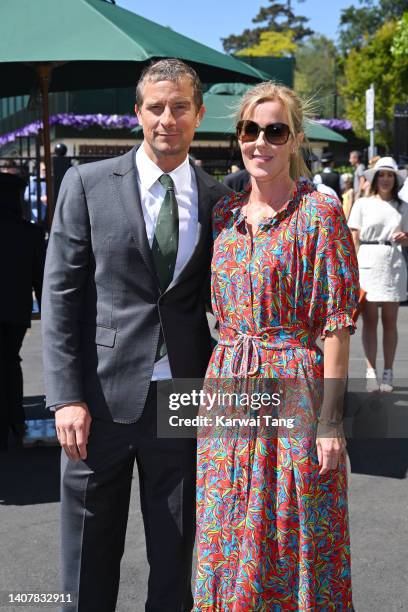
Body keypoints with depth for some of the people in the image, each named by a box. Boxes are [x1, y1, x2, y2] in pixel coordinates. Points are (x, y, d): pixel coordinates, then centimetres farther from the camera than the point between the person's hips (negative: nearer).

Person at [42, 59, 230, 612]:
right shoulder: (88, 184, -1)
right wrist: (66, 397, -11)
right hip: (102, 399, -1)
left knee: (174, 558, 14)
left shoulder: (218, 199, 5)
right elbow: (60, 295, -3)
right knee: (90, 560, 11)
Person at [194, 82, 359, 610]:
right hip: (227, 389, 5)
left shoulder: (319, 212, -7)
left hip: (295, 390, -5)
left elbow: (337, 323, -10)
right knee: (227, 542, 13)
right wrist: (213, 390, 8)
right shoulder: (224, 213, 9)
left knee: (294, 542, 6)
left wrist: (330, 420, -14)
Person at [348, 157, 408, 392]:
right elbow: (353, 238, 3)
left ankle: (388, 373, 11)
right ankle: (371, 372, 4)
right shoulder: (363, 204, 5)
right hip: (368, 263, -1)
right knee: (370, 320, 0)